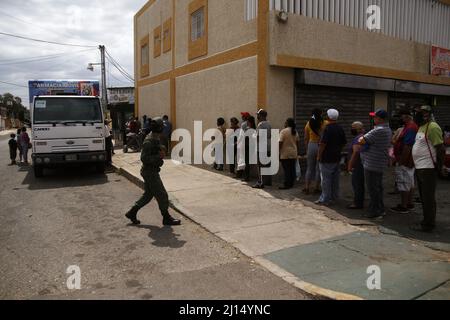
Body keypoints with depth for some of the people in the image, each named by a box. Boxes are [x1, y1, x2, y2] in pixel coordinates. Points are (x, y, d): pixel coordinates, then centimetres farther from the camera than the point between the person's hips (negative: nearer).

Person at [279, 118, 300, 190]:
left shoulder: (283, 131, -11)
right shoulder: (295, 131, 9)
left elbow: (280, 143, -14)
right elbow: (298, 143, 13)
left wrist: (278, 152, -8)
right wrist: (297, 152, 20)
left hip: (285, 154, -6)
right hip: (293, 154, 6)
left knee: (287, 170, -4)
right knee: (292, 169, 10)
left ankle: (287, 185, -2)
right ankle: (291, 184, 15)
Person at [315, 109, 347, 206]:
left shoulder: (328, 129, -16)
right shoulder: (340, 129, 8)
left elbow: (323, 143, -19)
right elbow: (344, 143, 15)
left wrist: (319, 156, -12)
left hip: (327, 158, -8)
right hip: (337, 158, 8)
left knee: (326, 179, -2)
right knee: (335, 179, 14)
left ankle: (325, 199, 2)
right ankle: (334, 197, 23)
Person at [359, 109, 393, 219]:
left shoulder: (378, 131, -23)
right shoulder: (388, 129, 11)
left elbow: (362, 141, -22)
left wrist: (360, 138, 1)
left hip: (372, 165, -10)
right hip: (381, 164, 10)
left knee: (373, 189, -2)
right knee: (378, 187, 18)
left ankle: (375, 212, 5)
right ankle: (381, 210, 26)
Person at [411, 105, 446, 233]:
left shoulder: (432, 127, -15)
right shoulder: (422, 127, 16)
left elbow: (441, 148, -18)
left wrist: (439, 166, -15)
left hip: (428, 168, -10)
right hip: (420, 168, 10)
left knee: (428, 197, -3)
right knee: (424, 197, 18)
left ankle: (428, 225, 4)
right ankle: (428, 221, 29)